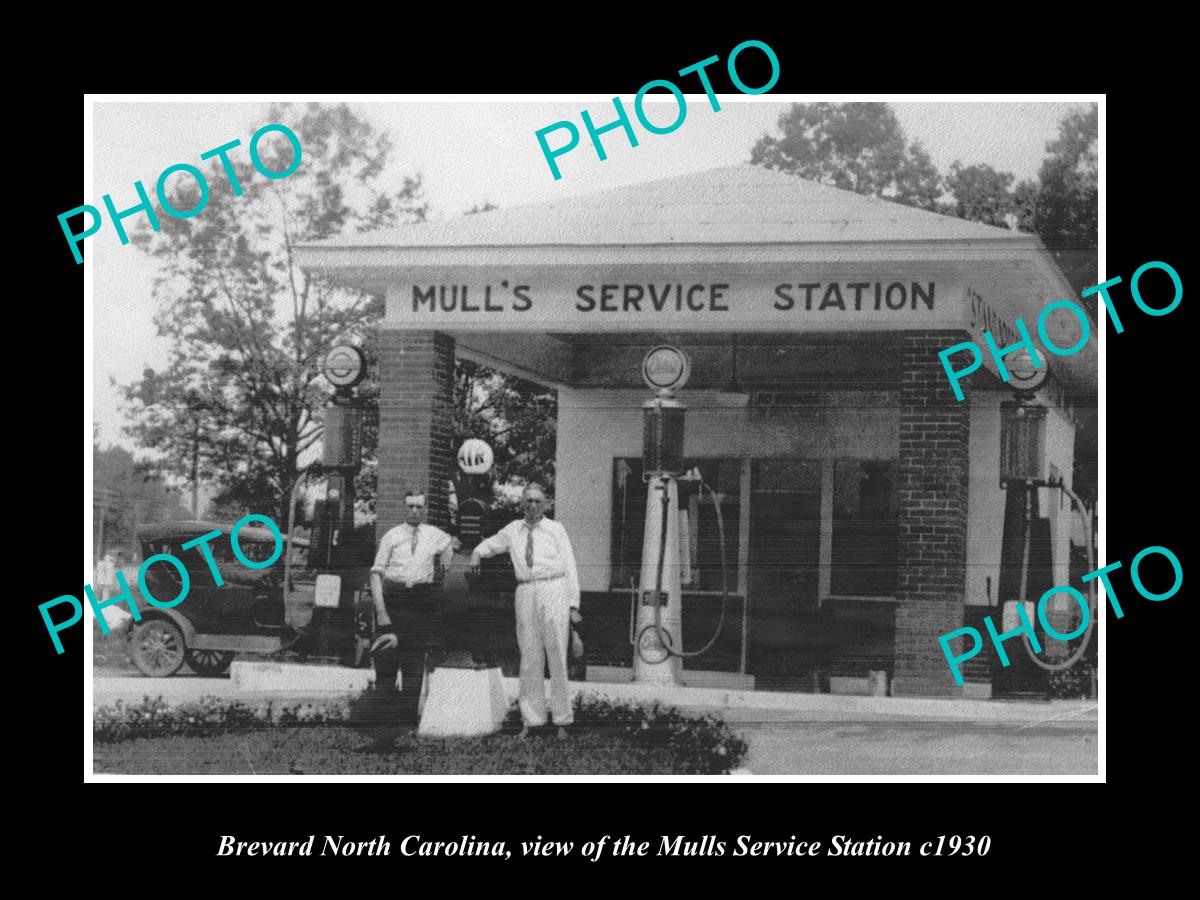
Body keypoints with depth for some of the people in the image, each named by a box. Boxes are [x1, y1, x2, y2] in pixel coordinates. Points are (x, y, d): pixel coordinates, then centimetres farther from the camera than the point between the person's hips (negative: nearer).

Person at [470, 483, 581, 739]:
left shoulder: (556, 530, 5)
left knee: (557, 657, -2)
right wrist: (478, 553, 5)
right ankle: (531, 720, 10)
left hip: (553, 590, -3)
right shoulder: (513, 531, 13)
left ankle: (562, 720, 3)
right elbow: (491, 544, 30)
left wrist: (574, 605, -2)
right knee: (529, 658, 4)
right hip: (526, 593, 3)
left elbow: (570, 568, 4)